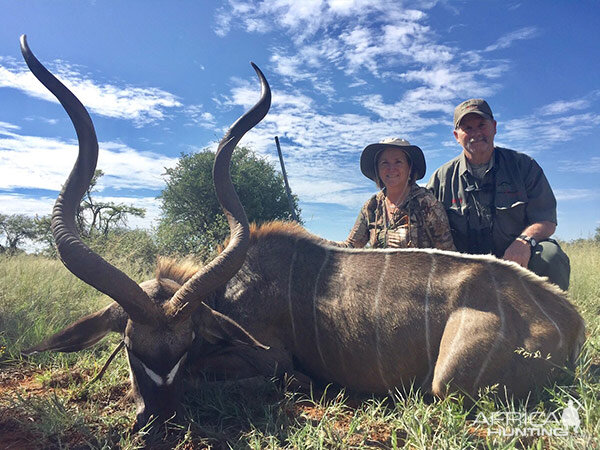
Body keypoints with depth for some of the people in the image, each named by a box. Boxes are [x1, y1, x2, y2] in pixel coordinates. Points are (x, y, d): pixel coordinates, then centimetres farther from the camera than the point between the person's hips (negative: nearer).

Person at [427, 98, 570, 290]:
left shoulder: (523, 165, 5)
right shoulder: (442, 177, 5)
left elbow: (546, 219, 0)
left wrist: (525, 240, -24)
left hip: (520, 259, 1)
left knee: (550, 255, -30)